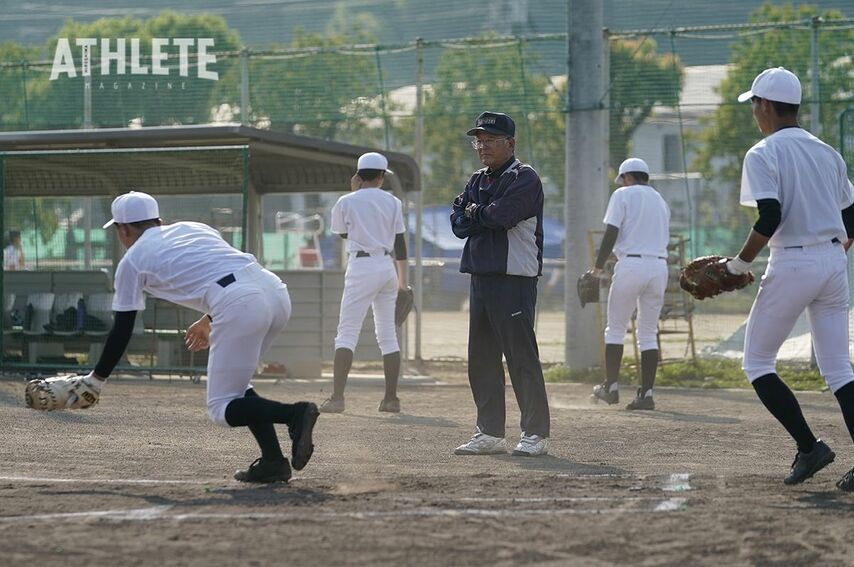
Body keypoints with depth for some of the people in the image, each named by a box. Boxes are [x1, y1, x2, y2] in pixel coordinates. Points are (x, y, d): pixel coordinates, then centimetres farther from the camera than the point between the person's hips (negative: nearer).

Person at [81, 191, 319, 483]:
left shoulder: (132, 260, 15)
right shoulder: (194, 228, 32)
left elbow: (122, 331, 17)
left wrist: (94, 380, 28)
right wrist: (208, 321, 46)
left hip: (239, 305, -7)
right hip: (276, 290, 7)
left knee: (221, 409, 3)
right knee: (233, 383, 25)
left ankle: (295, 413, -23)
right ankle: (272, 461, 10)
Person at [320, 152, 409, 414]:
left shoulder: (347, 202, -2)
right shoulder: (393, 202, 7)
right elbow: (400, 243, 8)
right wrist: (403, 281, 15)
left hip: (361, 267, -4)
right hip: (387, 267, 4)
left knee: (347, 333, -7)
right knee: (388, 335, 11)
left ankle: (337, 398, -18)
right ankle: (391, 399, 10)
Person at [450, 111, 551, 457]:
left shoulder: (524, 178, -5)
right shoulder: (477, 181, 19)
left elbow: (502, 215, -20)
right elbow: (458, 224, 8)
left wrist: (473, 212, -2)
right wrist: (486, 216, -9)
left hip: (514, 277, -8)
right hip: (481, 274, 8)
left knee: (521, 356, -8)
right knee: (481, 358, 9)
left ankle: (536, 434, -4)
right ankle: (489, 433, 15)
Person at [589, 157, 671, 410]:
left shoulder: (623, 195, 2)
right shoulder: (660, 200, 21)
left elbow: (611, 233, -7)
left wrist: (598, 268, -2)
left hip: (631, 264, -5)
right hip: (659, 264, 5)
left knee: (615, 328, 7)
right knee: (648, 333, 7)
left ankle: (611, 387, 7)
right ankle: (646, 394, -1)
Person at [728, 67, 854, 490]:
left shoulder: (763, 154, -7)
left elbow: (770, 217, -19)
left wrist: (741, 262, -8)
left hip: (792, 265, -7)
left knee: (756, 363, 7)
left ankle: (808, 446, -5)